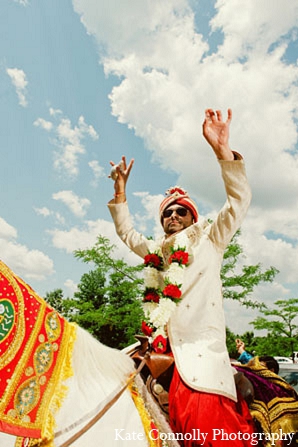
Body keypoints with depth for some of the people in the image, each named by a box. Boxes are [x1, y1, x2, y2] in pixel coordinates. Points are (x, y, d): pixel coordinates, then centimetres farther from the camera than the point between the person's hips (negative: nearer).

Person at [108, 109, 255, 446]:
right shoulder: (156, 252, 20)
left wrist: (222, 149, -13)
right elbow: (126, 233, 32)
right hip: (163, 345, 5)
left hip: (202, 345, -4)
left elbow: (239, 200, -3)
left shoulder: (209, 240, 7)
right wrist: (120, 193, 22)